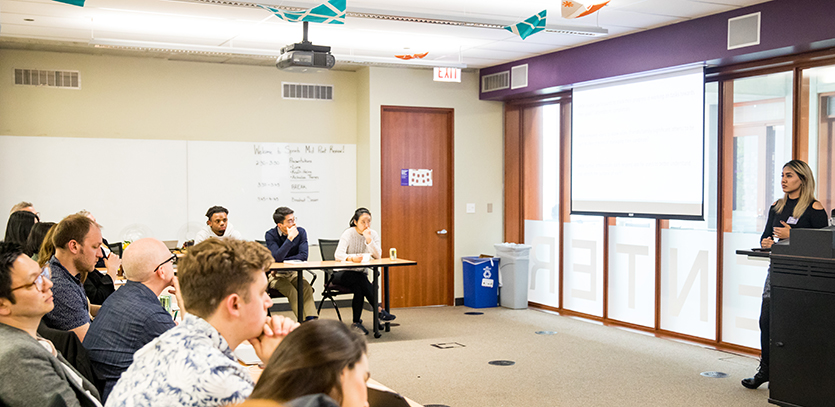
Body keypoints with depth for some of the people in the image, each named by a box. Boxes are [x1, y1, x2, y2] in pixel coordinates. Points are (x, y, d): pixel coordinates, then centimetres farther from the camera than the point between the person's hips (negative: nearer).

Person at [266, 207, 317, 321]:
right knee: (291, 290, -31)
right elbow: (277, 257, -24)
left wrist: (283, 262, -19)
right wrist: (290, 238, -28)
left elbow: (303, 256, -12)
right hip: (276, 275, -2)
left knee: (307, 287, -28)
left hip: (294, 273, 3)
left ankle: (312, 320, -38)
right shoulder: (270, 235, -10)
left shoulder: (301, 232, -2)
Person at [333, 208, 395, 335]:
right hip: (342, 274, -4)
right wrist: (352, 258, -46)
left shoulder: (373, 234, 1)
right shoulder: (349, 234, -11)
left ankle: (357, 322, -24)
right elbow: (338, 255, -26)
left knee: (358, 288, -31)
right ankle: (379, 310, -30)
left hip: (360, 274, 4)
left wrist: (368, 239, -25)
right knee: (361, 280, -33)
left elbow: (377, 256, -13)